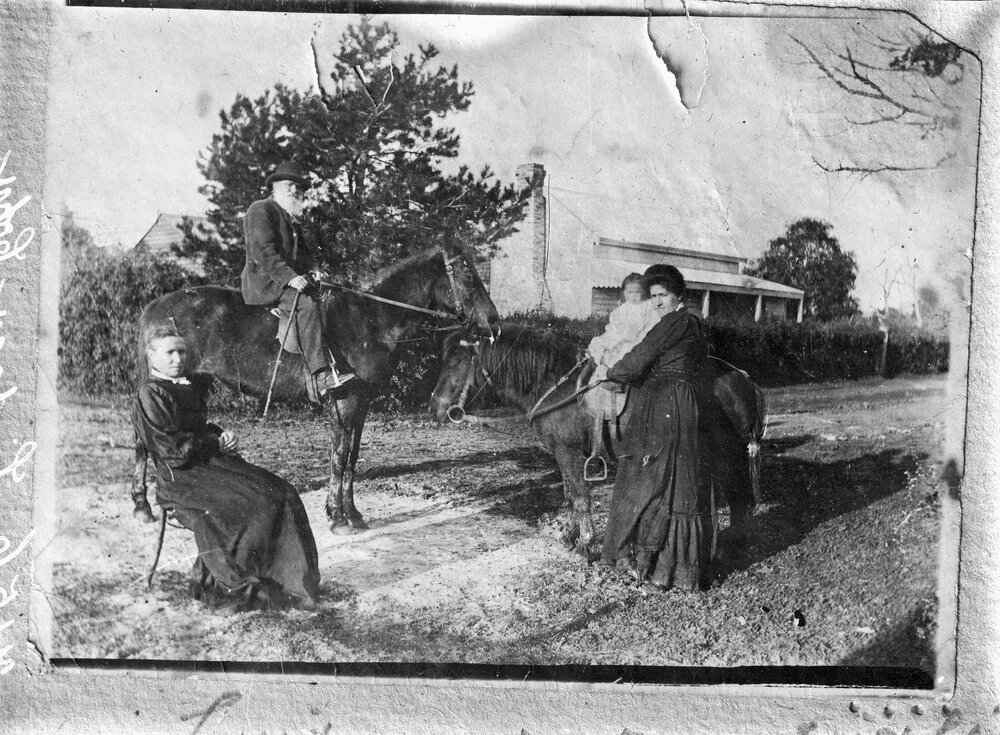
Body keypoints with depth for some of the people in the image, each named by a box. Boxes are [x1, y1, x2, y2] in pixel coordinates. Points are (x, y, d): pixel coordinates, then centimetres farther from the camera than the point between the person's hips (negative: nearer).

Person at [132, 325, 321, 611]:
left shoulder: (190, 386, 19)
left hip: (210, 461, 9)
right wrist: (218, 444, -8)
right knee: (253, 504, -24)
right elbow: (172, 449, -15)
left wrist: (223, 436, 5)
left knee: (282, 493, -9)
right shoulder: (150, 395, -8)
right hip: (181, 478, -9)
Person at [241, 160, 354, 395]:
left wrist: (312, 269, 2)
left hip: (289, 279, 10)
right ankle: (322, 374, -33)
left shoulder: (290, 219, 23)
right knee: (307, 303, -29)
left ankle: (333, 367, -14)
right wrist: (289, 277, -26)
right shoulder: (260, 210, -6)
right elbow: (264, 251, -18)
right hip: (263, 281, -10)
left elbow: (302, 251, 24)